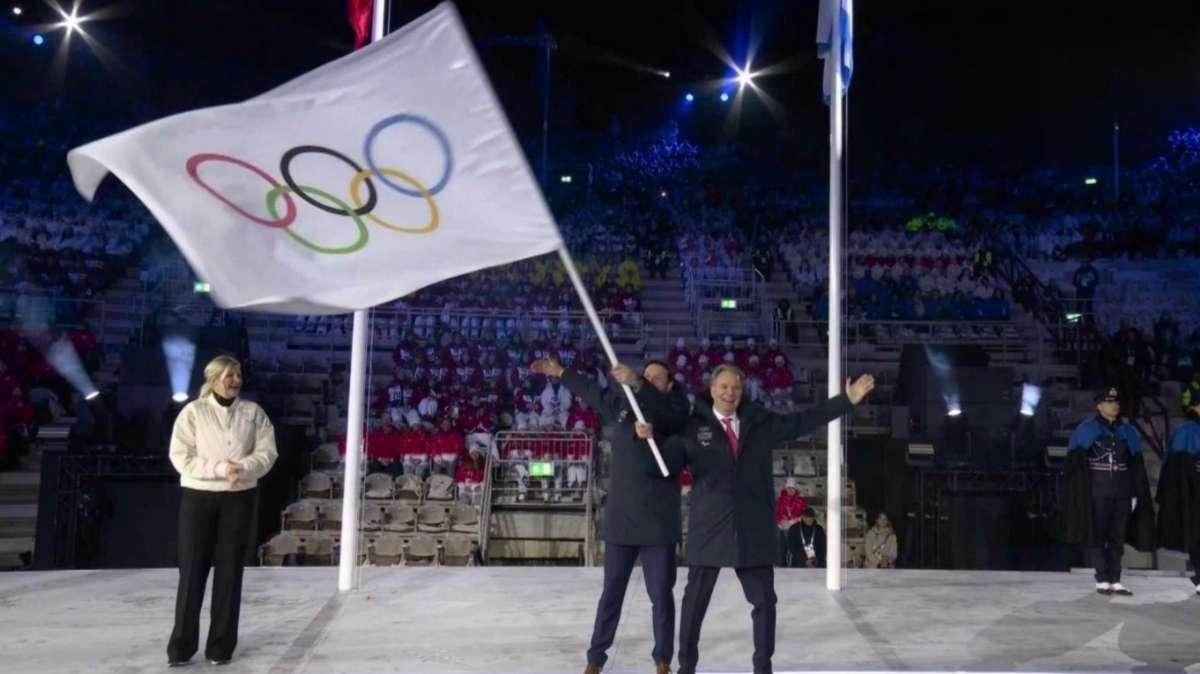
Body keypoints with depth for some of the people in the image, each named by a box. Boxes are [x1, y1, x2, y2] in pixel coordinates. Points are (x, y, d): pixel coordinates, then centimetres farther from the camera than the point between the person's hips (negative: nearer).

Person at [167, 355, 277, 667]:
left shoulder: (253, 412, 4)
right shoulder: (193, 411, -2)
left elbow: (267, 453, 0)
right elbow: (180, 457, -8)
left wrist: (241, 468, -18)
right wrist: (219, 468, -19)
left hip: (239, 498, 2)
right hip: (198, 497, -2)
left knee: (230, 571, 4)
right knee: (192, 571, 1)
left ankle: (221, 646, 13)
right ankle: (181, 645, 11)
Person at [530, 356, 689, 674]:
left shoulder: (674, 411, -5)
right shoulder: (622, 405, 8)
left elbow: (664, 410, -29)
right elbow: (593, 391, 25)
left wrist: (636, 385, -46)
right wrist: (561, 372, 37)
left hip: (658, 520, -3)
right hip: (620, 517, 4)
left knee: (661, 594, 5)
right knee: (611, 593, 11)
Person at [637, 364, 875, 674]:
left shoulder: (760, 422, 9)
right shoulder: (693, 427, -1)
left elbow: (806, 420, 11)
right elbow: (663, 464, -3)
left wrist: (848, 400, 7)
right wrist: (647, 440, -22)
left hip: (754, 529, 3)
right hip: (709, 529, -2)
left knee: (764, 600, 8)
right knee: (695, 600, 6)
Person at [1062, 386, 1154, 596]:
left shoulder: (1127, 431, 11)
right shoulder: (1086, 430, -1)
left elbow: (1137, 467, 13)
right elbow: (1075, 464, -3)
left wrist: (1136, 494, 8)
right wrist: (1079, 492, -9)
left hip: (1122, 493, 4)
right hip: (1096, 493, -4)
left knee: (1118, 537, 6)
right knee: (1097, 536, -1)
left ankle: (1115, 581, 12)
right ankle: (1102, 580, 5)